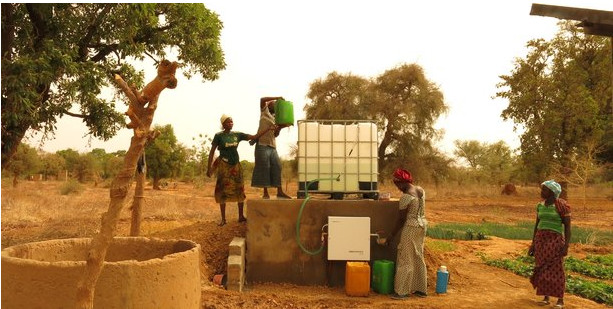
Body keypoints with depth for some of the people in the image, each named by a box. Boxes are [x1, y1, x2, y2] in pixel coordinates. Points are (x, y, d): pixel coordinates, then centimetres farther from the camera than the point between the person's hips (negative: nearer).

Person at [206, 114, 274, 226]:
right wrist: (209, 168, -8)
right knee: (223, 191, -1)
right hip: (224, 165, -3)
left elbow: (254, 137, 4)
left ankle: (241, 216, 14)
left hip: (236, 165, 4)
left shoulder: (237, 135, 5)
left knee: (239, 190, 4)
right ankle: (223, 219, 5)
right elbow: (212, 152, -3)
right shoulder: (219, 136, -4)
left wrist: (268, 129, -1)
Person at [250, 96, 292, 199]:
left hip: (272, 146, 6)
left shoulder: (275, 118, 21)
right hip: (262, 144, -6)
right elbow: (262, 99, -12)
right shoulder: (264, 111, 7)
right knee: (264, 167, -6)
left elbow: (275, 134, 12)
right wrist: (277, 98, -11)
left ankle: (280, 192, 2)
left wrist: (279, 127, -6)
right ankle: (265, 193, -3)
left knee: (277, 167, 0)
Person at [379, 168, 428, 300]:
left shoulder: (406, 196, -19)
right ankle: (421, 289, 23)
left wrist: (388, 238, -11)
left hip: (411, 228, -8)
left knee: (406, 260, 0)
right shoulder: (421, 190, 5)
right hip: (422, 225, 8)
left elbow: (401, 220, -17)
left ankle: (402, 291, 6)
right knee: (418, 258, 16)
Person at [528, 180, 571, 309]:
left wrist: (566, 245, -17)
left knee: (556, 270, -2)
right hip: (541, 239, 6)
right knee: (542, 269, 7)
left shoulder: (562, 205, -11)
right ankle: (546, 298, 17)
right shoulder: (540, 205, 7)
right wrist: (533, 243, 10)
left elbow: (568, 226, -11)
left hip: (556, 239, -6)